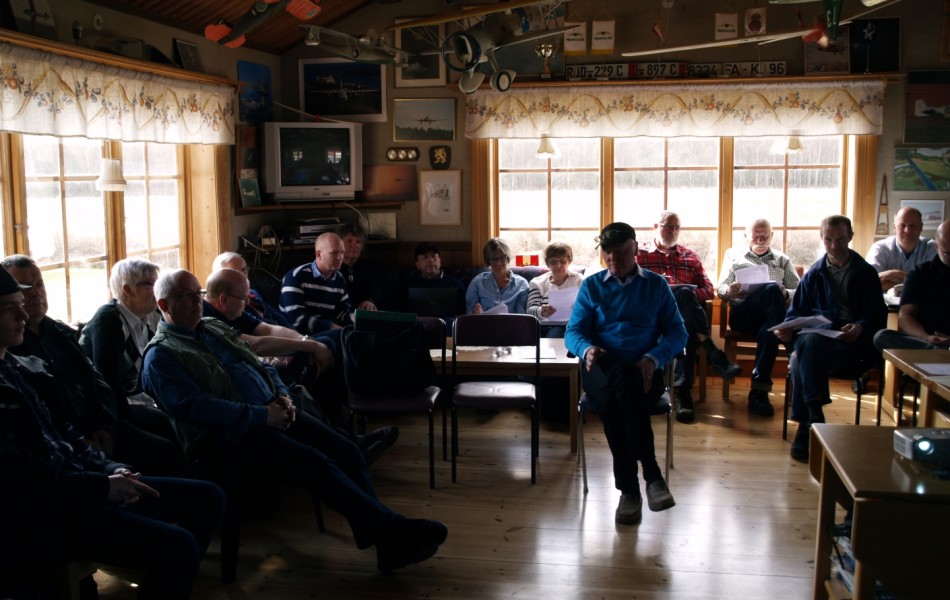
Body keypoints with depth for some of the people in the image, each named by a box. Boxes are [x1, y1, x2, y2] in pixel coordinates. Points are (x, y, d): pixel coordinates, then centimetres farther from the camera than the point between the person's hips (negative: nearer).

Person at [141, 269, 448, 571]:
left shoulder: (215, 328, 20)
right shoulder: (160, 356, -4)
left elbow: (261, 366, 25)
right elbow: (194, 407, -18)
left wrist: (282, 395, 3)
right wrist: (261, 416, -20)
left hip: (271, 412, 8)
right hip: (232, 435, -8)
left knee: (347, 450, -10)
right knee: (318, 464, -24)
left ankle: (387, 544, -12)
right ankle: (393, 528, -18)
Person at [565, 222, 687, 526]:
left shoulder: (656, 285, 16)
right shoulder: (591, 286, 18)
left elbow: (677, 332, 9)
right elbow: (573, 332, 10)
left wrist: (653, 358, -11)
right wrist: (586, 349, -15)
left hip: (641, 369, -1)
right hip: (601, 367, 1)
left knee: (622, 379, -40)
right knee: (611, 394, -39)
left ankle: (630, 488, -39)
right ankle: (651, 474, -35)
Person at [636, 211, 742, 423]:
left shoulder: (691, 257, 28)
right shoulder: (639, 253, 19)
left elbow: (709, 290, 19)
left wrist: (691, 296, -6)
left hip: (685, 313, 3)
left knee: (688, 325, -37)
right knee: (686, 292, -34)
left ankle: (684, 390, -46)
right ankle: (714, 356, -41)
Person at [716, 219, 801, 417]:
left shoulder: (782, 260, 29)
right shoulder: (734, 255, 27)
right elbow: (720, 289, 16)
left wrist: (786, 294, -7)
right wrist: (729, 291, -10)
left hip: (771, 316, 2)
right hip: (742, 313, -1)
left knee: (768, 330, -40)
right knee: (772, 290, -36)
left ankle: (759, 391, -41)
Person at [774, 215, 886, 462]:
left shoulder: (866, 273, 15)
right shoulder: (814, 274, 22)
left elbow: (878, 315, 6)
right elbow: (797, 310, 20)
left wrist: (861, 327, -17)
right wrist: (788, 329, -4)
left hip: (852, 342, -3)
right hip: (816, 336, 3)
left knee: (808, 345, -36)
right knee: (805, 343, -37)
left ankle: (805, 423, -33)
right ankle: (813, 417, -31)